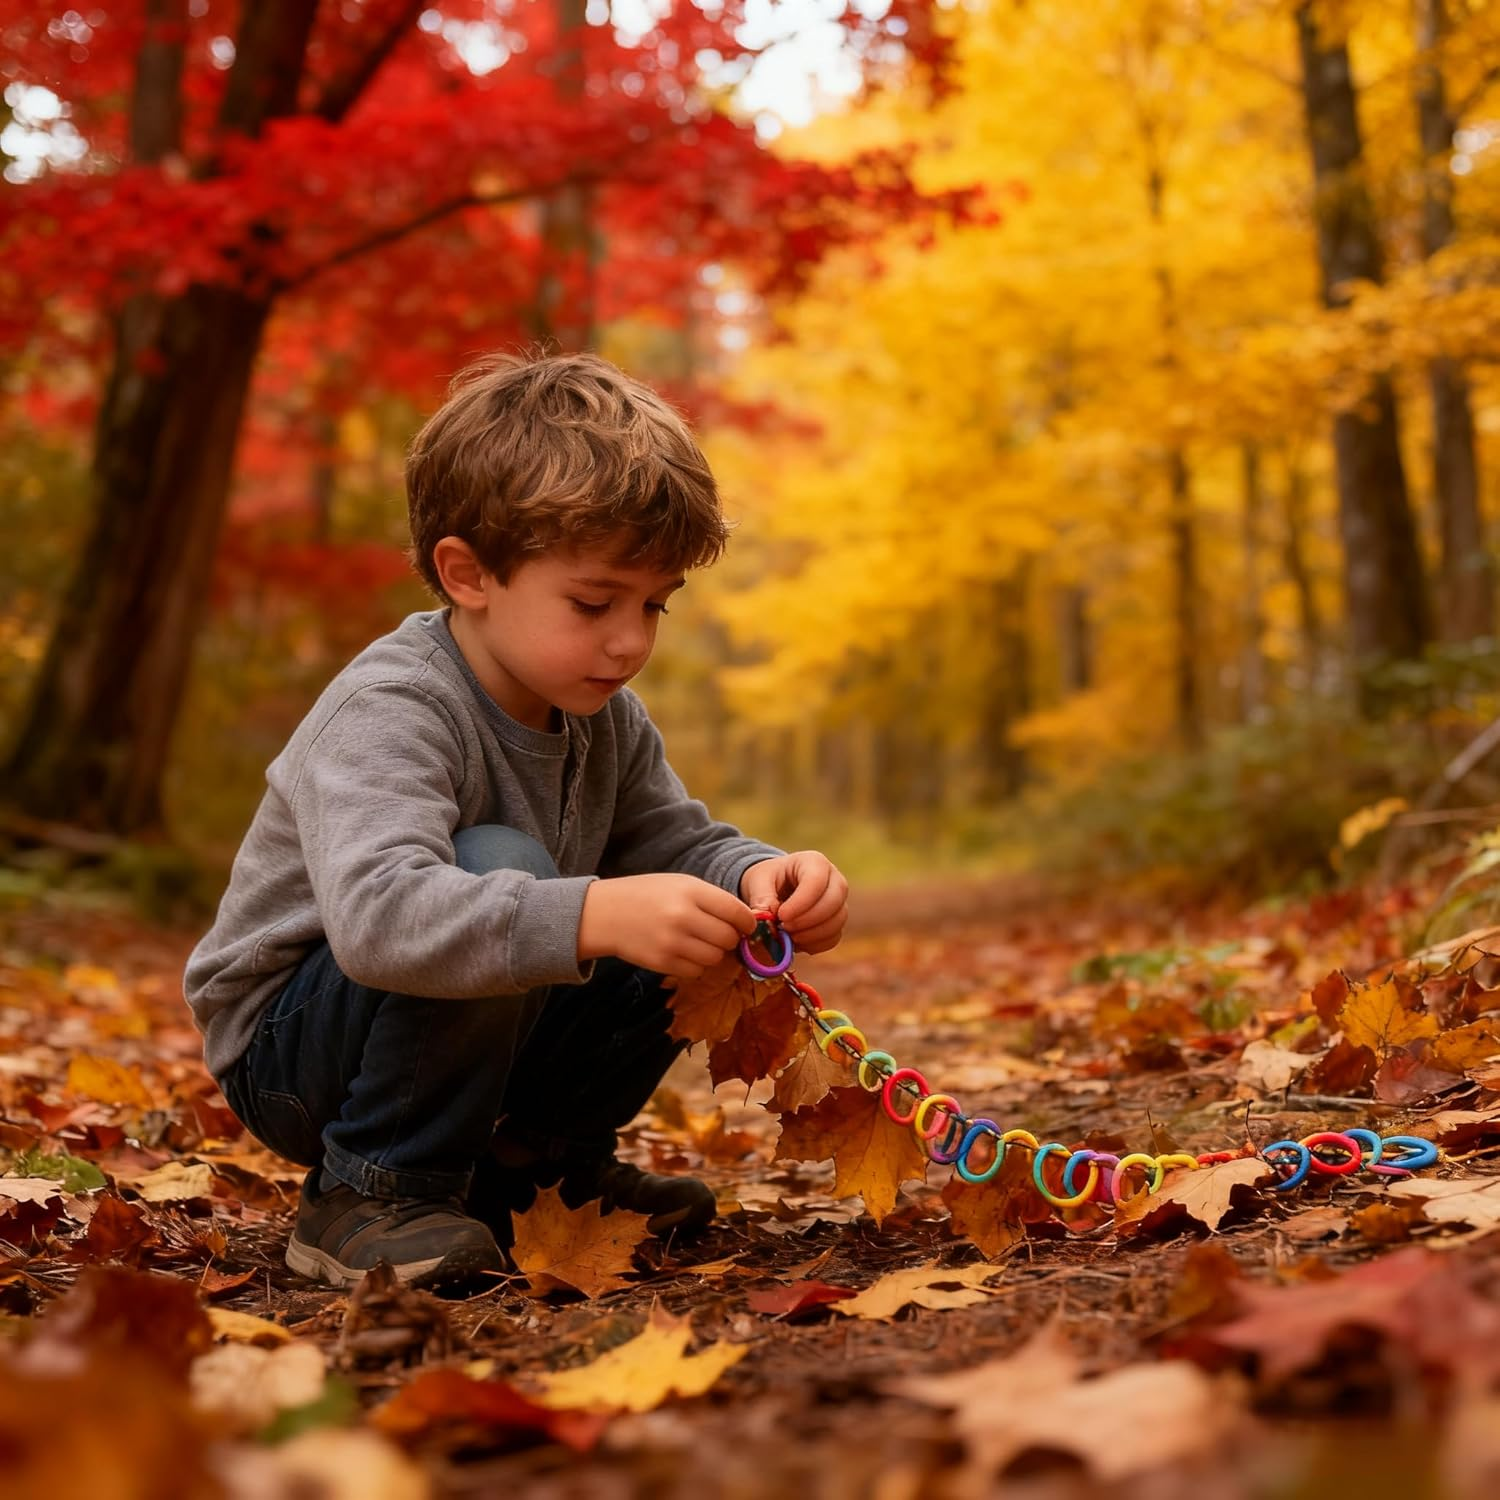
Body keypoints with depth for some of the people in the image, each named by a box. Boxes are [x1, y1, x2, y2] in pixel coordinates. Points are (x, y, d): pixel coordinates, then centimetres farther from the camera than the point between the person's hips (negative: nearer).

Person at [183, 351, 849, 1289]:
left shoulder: (607, 721, -1)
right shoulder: (389, 714, -29)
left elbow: (678, 842, 1)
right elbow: (377, 910, -44)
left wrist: (760, 879, -23)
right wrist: (593, 914, -56)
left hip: (470, 1036, 8)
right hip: (288, 1051, -8)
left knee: (687, 935, -6)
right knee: (498, 864, -33)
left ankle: (531, 1162, 12)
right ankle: (371, 1194, -18)